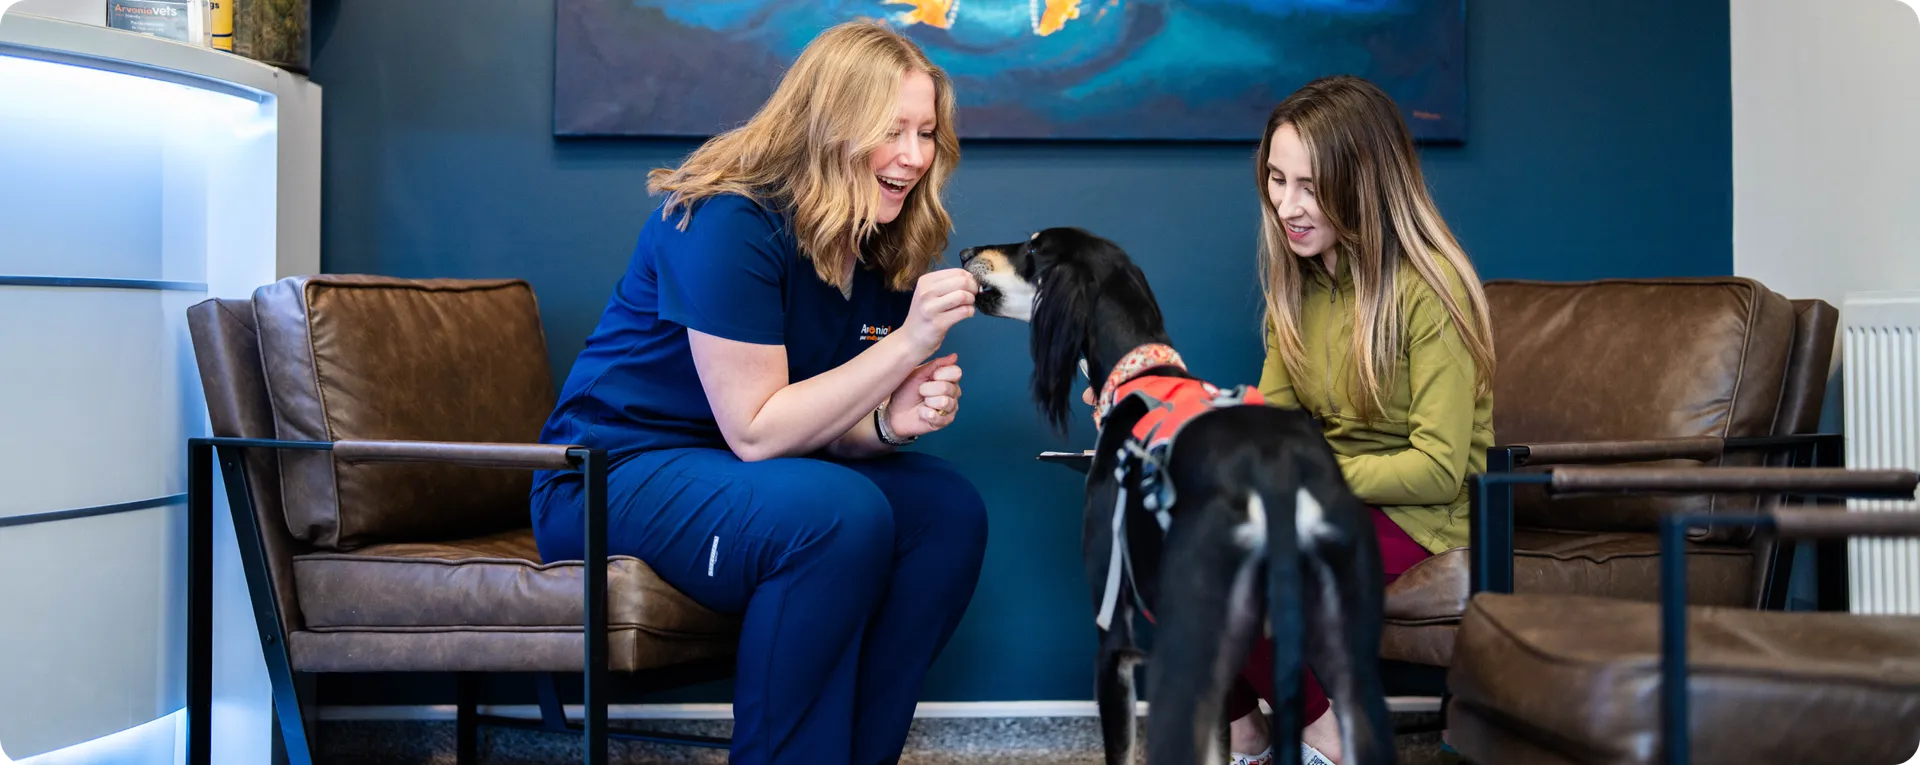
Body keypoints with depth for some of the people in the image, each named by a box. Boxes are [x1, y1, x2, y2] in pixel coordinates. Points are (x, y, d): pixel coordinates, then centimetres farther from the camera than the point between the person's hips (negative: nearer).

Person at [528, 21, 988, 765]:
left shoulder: (883, 251, 1)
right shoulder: (728, 222, -22)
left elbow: (823, 425, 5)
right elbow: (755, 431, -24)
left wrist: (893, 420, -19)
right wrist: (908, 343, -28)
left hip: (747, 475, 8)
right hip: (616, 475, -8)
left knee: (949, 511, -11)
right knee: (841, 516, -31)